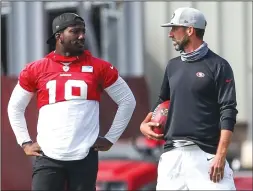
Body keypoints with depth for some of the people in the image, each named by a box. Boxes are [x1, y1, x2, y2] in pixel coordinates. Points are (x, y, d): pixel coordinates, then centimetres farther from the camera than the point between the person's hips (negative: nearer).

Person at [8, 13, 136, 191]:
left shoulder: (99, 68, 5)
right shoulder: (36, 70, 6)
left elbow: (127, 101, 11)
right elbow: (15, 107, 18)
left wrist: (111, 138, 8)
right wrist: (25, 142, 10)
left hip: (85, 156, 0)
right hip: (48, 157, 0)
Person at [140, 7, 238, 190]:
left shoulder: (217, 66, -3)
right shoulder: (173, 66, 16)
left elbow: (228, 113, -8)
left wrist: (221, 156, -16)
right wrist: (145, 124, 11)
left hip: (204, 154, -6)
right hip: (172, 153, 6)